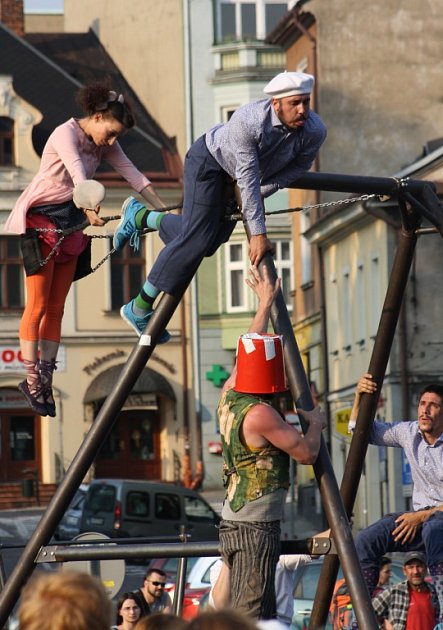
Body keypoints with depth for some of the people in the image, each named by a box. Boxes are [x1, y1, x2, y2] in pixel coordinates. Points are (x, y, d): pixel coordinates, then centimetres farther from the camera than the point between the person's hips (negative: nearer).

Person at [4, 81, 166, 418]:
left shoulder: (105, 143, 3)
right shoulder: (65, 135, -19)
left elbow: (133, 174, 0)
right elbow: (77, 174, -36)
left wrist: (164, 210, -7)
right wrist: (89, 207, -51)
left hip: (71, 224, 7)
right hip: (40, 220, -7)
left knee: (56, 307, 5)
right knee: (38, 306, -6)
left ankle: (45, 379, 7)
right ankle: (32, 378, -1)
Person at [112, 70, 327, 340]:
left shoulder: (315, 131, -26)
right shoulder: (248, 122, -40)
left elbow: (299, 167, -8)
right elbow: (248, 179, -37)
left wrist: (261, 192, -18)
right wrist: (258, 233, -36)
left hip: (236, 177, 6)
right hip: (210, 160, -6)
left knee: (210, 241, 6)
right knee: (196, 240, -14)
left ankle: (140, 215, 27)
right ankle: (140, 308, -3)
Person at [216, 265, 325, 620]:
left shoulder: (229, 398, 8)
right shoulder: (260, 414, -17)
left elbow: (250, 353, 24)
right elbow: (307, 453, -12)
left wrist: (265, 303, 33)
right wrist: (315, 423, 7)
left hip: (235, 524, 9)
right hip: (255, 527, -9)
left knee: (261, 615, 12)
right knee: (250, 616, -11)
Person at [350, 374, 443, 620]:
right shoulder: (409, 433, 4)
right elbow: (361, 431, 13)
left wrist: (423, 516, -22)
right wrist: (359, 396, -4)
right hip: (421, 514, 6)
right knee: (366, 540, -18)